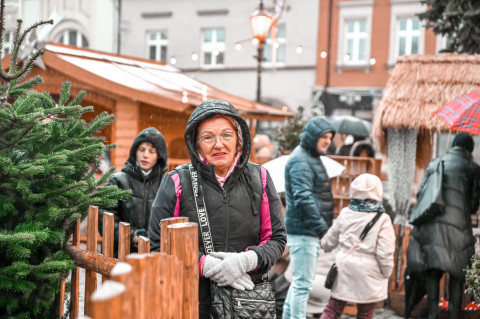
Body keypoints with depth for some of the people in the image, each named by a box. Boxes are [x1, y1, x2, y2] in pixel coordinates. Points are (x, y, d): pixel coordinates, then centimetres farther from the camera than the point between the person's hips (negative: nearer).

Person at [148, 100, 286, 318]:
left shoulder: (259, 179, 2)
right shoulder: (177, 182, -4)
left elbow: (276, 238, 4)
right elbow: (157, 245, -5)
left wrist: (246, 261, -16)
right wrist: (205, 265, -17)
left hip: (249, 296, 2)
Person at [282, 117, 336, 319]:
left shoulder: (312, 158, 18)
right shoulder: (300, 161, -14)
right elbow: (303, 198, -24)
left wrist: (323, 225, 21)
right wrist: (321, 226, -25)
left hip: (311, 232, 11)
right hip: (303, 231, -11)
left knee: (301, 281, 17)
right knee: (303, 283, -7)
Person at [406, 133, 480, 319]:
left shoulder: (434, 164, 14)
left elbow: (420, 193, 7)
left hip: (432, 224, 3)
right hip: (457, 224, -2)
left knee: (432, 270, 7)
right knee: (457, 272, 7)